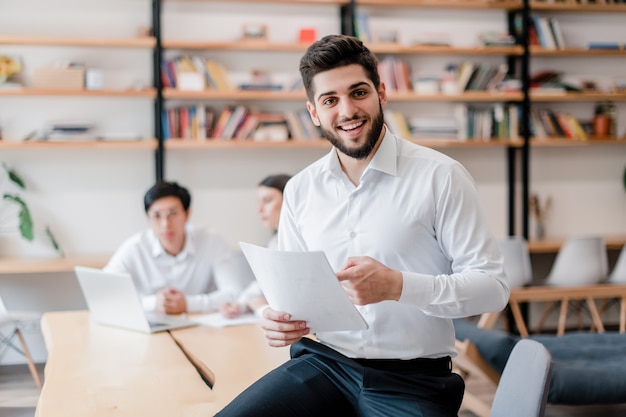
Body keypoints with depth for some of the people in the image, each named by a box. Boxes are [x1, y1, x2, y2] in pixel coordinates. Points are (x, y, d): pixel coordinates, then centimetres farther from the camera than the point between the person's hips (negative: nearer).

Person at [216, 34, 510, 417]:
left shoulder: (441, 177, -8)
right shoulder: (300, 189, 7)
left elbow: (493, 286, -10)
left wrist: (397, 285, -24)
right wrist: (278, 318, -9)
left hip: (414, 379, -3)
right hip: (323, 362, 3)